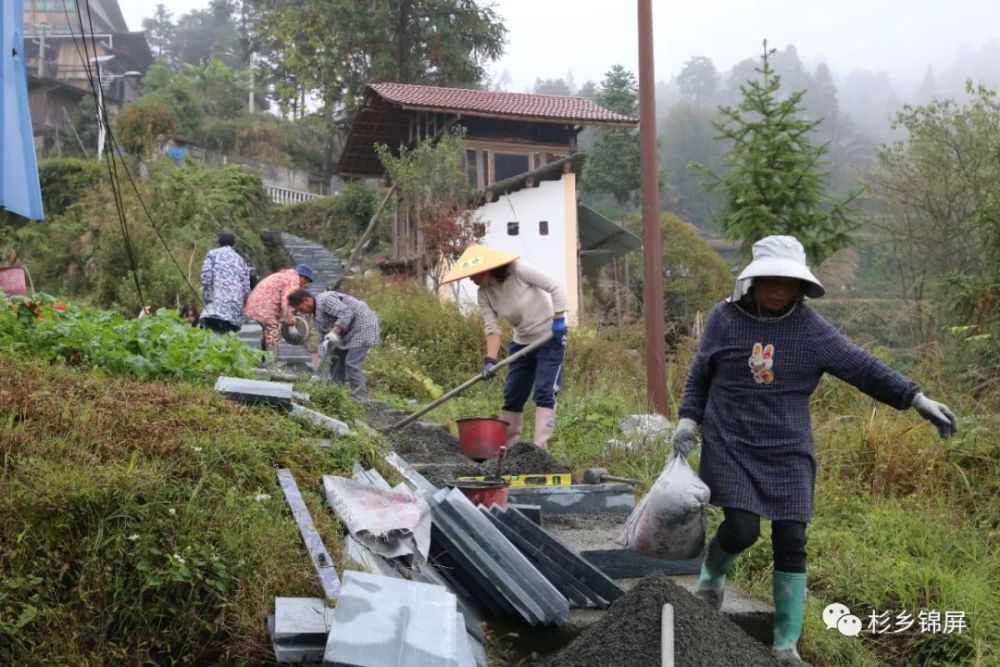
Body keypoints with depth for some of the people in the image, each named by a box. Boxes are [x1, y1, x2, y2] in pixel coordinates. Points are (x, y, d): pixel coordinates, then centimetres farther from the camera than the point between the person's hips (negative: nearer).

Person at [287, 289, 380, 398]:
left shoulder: (325, 300, -18)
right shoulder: (317, 312, 13)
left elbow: (347, 313, -28)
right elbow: (325, 335, 14)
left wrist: (334, 332, -32)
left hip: (361, 324, -11)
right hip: (348, 332, 11)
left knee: (351, 364, -16)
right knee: (336, 360, 14)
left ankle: (360, 399, -11)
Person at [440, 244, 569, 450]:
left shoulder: (519, 271, -20)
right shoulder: (484, 294, -6)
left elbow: (555, 288, -18)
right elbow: (492, 328, -11)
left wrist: (558, 319, -24)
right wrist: (490, 360, -23)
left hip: (550, 338, -6)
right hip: (522, 342, 6)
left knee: (544, 393, -13)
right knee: (512, 395, 7)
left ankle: (540, 449, -12)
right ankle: (508, 446, 17)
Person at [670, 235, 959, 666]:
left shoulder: (810, 328, -3)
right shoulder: (725, 318, -2)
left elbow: (861, 367, -5)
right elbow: (700, 374, 9)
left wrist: (915, 398, -11)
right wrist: (689, 419, 1)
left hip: (788, 452, 1)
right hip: (729, 447, -1)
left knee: (791, 544, -1)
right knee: (741, 529, -14)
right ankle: (711, 576, 23)